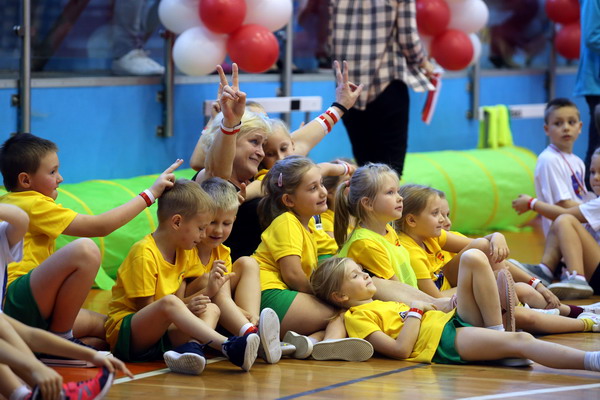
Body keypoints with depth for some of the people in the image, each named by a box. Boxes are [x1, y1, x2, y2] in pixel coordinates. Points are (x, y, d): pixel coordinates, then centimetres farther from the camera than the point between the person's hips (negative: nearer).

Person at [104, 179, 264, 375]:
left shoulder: (184, 252, 12)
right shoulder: (144, 254, -15)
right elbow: (145, 308, -16)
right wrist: (185, 307, -23)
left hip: (162, 333, 9)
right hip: (125, 334, -9)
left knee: (211, 309, -6)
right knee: (170, 302, -34)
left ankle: (190, 346, -40)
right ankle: (227, 346, -46)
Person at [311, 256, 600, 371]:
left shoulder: (381, 305, 29)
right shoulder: (357, 317, -1)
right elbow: (400, 350, -14)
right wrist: (416, 312, -6)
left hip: (456, 322, 10)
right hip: (444, 342, -10)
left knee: (473, 257, -4)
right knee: (520, 341, -29)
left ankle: (497, 334, -10)